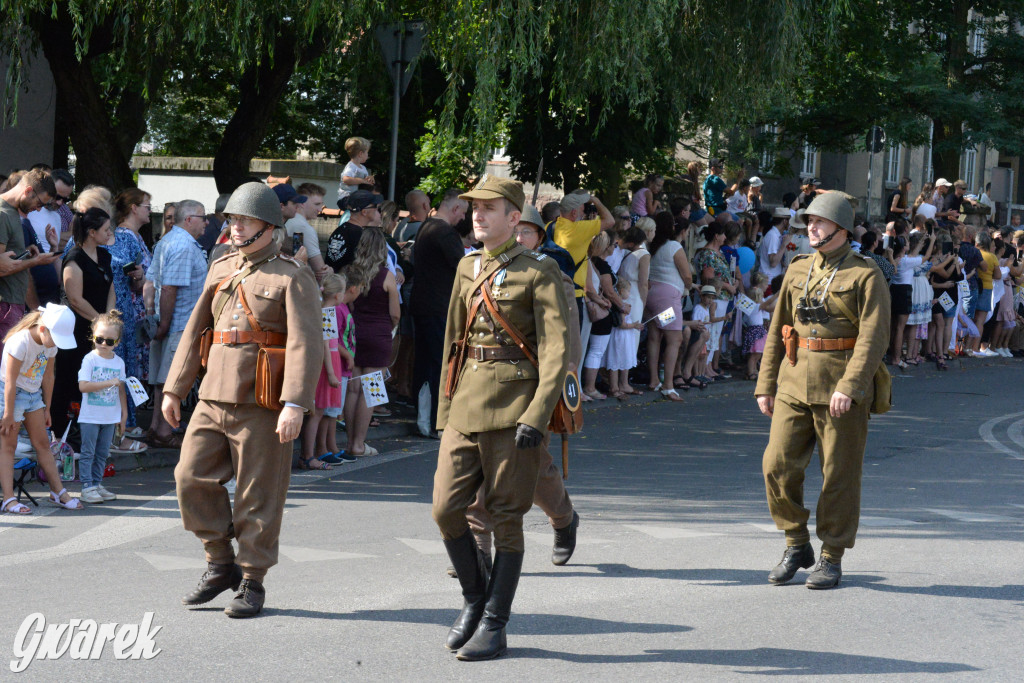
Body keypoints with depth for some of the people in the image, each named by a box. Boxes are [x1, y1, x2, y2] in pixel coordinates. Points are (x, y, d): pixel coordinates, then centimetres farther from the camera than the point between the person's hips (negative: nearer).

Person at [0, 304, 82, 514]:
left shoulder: (50, 344, -2)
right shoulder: (20, 342, -25)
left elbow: (48, 376, 9)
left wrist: (47, 408, 13)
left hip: (33, 394, 7)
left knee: (42, 443, 9)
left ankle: (58, 492, 13)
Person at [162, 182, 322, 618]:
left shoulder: (291, 278, -5)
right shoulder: (220, 270, 15)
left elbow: (305, 345, -15)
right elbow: (194, 331, 18)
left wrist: (294, 404, -25)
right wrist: (174, 389, 14)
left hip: (262, 407, -6)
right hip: (213, 399, 6)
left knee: (258, 497, 0)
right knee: (191, 478, 0)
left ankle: (252, 583, 12)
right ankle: (220, 565, 16)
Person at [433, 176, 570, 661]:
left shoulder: (539, 273, -6)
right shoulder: (467, 268, 13)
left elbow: (558, 351, -11)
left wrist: (536, 416, -19)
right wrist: (446, 407, 15)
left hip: (512, 406, -6)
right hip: (466, 403, 6)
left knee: (505, 518, 1)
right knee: (446, 507, 0)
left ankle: (494, 625, 10)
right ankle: (474, 598, 22)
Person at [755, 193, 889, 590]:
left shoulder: (866, 275, -4)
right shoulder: (798, 270, 13)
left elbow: (873, 337, -14)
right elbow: (777, 331, 16)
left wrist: (850, 386, -25)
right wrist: (765, 385, 10)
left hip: (842, 387, -5)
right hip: (795, 382, 5)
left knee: (840, 474, 1)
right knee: (778, 465, -3)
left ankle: (832, 558, 13)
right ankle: (797, 546, 14)